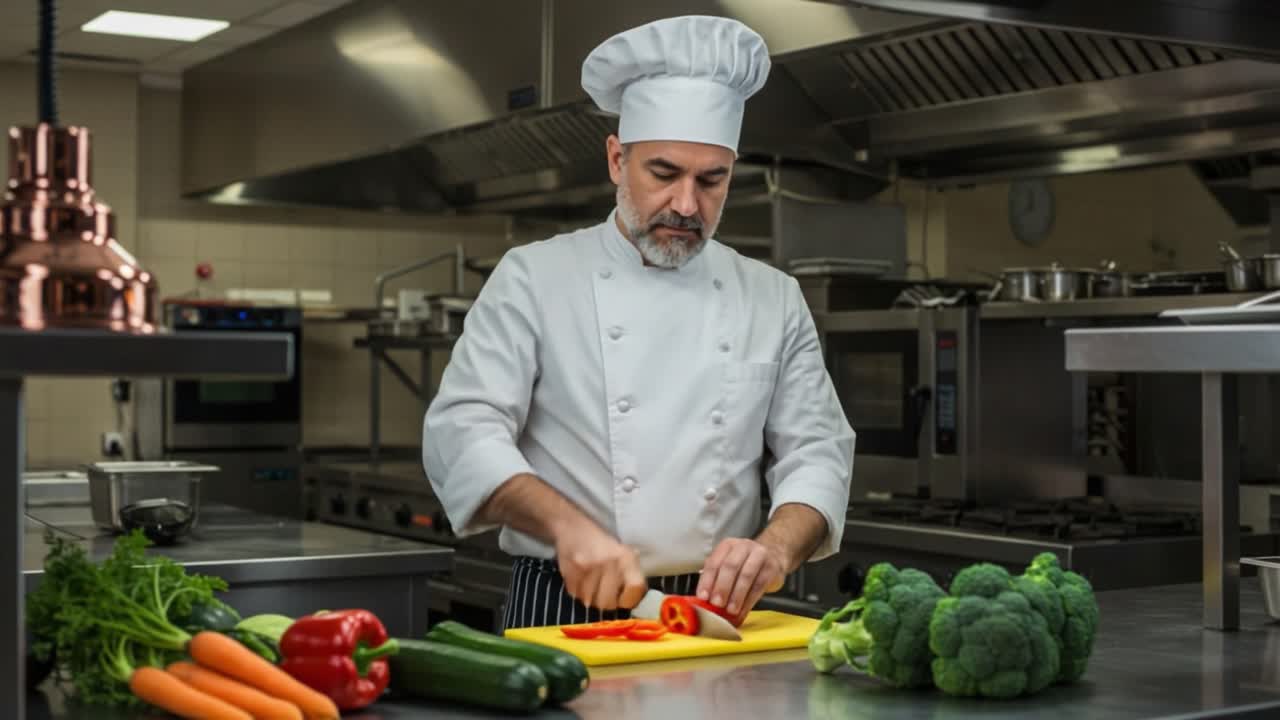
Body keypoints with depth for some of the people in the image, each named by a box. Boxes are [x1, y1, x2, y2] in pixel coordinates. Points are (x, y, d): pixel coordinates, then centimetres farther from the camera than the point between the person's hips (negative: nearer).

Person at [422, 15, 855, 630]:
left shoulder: (775, 300, 11)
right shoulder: (534, 278, 3)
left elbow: (816, 453, 8)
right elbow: (462, 431, -5)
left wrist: (774, 548, -14)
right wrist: (568, 526, -21)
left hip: (713, 615, 3)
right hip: (561, 610, -2)